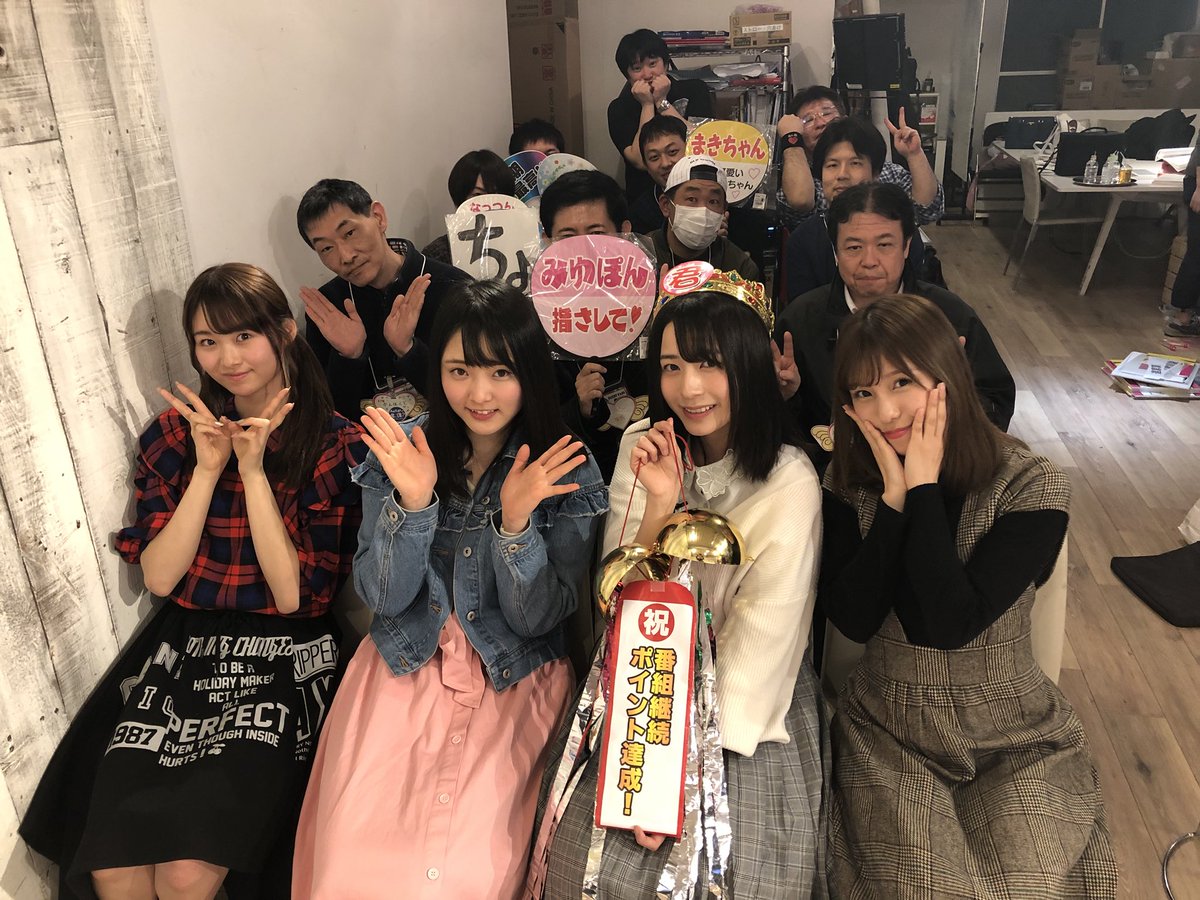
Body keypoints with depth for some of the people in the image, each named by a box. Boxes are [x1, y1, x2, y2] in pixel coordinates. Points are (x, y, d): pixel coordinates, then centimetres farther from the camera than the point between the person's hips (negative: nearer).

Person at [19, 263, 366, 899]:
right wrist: (207, 468, -13)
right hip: (182, 644, 3)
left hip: (284, 655, -3)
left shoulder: (337, 446, -7)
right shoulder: (173, 434, 4)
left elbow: (296, 594, -12)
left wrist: (254, 471, -18)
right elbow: (159, 576, -2)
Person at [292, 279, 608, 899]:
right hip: (405, 666, 2)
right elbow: (383, 598, -4)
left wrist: (516, 521, -25)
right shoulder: (401, 450, -2)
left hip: (515, 679, -1)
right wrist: (412, 503, -21)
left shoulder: (566, 469, -7)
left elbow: (536, 619, -8)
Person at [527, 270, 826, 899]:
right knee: (590, 847, -4)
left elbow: (761, 642, -15)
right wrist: (659, 501, -20)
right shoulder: (642, 447, -3)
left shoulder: (790, 483, -16)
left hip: (742, 707, -3)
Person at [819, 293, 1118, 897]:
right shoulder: (850, 482, -5)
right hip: (887, 734, 1)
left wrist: (924, 488, -21)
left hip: (1016, 742, 0)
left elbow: (951, 623, -24)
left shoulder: (1032, 487, -14)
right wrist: (894, 496, -20)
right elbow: (852, 619, -15)